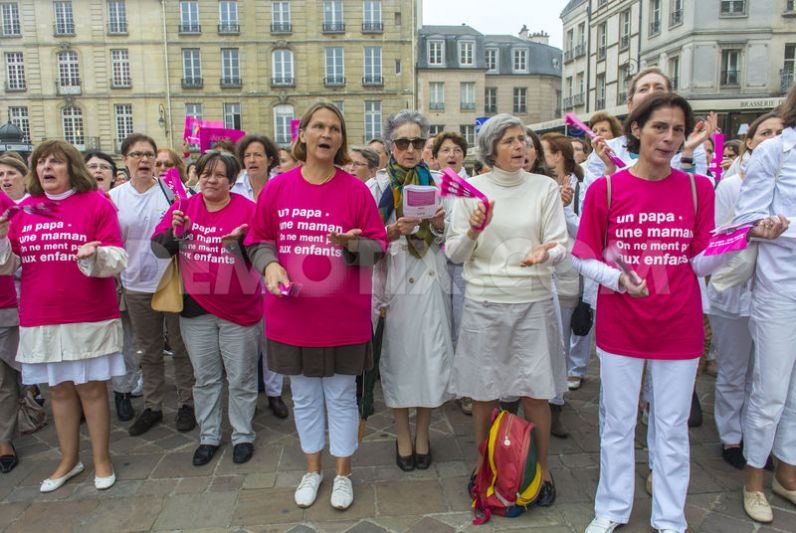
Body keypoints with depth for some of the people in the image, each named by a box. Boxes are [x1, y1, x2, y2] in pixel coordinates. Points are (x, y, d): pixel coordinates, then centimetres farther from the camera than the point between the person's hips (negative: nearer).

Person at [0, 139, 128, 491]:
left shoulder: (96, 203, -3)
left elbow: (116, 259, -8)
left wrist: (95, 255, -29)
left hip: (89, 316, -4)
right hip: (40, 319, 4)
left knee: (91, 387, 5)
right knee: (58, 389, 14)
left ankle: (102, 460, 22)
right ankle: (69, 460, 31)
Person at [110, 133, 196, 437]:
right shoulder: (115, 197, 3)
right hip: (137, 286, 3)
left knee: (181, 347, 9)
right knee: (149, 351, 16)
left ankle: (186, 403, 25)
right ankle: (152, 406, 30)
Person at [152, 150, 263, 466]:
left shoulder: (247, 209, -7)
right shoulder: (184, 207, 3)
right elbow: (158, 249, 2)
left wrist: (238, 242, -30)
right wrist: (174, 231, -17)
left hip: (239, 309, -3)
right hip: (195, 309, 3)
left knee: (241, 379, 8)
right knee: (205, 378, 15)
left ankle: (243, 436, 26)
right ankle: (209, 436, 31)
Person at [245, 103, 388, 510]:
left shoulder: (356, 189, -5)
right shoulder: (277, 188, -1)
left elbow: (378, 246, -2)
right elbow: (258, 240, 6)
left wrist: (352, 245, -22)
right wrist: (270, 265, -13)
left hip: (343, 316, -1)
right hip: (292, 315, 2)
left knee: (341, 398, 13)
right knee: (305, 398, 17)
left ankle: (343, 474, 34)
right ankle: (312, 469, 39)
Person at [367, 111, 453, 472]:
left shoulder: (436, 183, 9)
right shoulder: (376, 186, 3)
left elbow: (446, 240, 12)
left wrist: (439, 226, -10)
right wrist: (395, 230, -19)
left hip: (431, 281, 2)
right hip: (395, 282, -2)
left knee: (431, 354, 3)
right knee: (399, 355, 4)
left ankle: (422, 433, 23)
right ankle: (403, 435, 23)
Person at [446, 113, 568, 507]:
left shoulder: (545, 187, 3)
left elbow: (561, 245, -1)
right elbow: (453, 254, 1)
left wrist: (545, 253, -23)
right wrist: (472, 231, -18)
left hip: (532, 301, 0)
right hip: (483, 302, 0)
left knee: (535, 393, 4)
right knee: (482, 392, 9)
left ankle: (541, 468, 28)